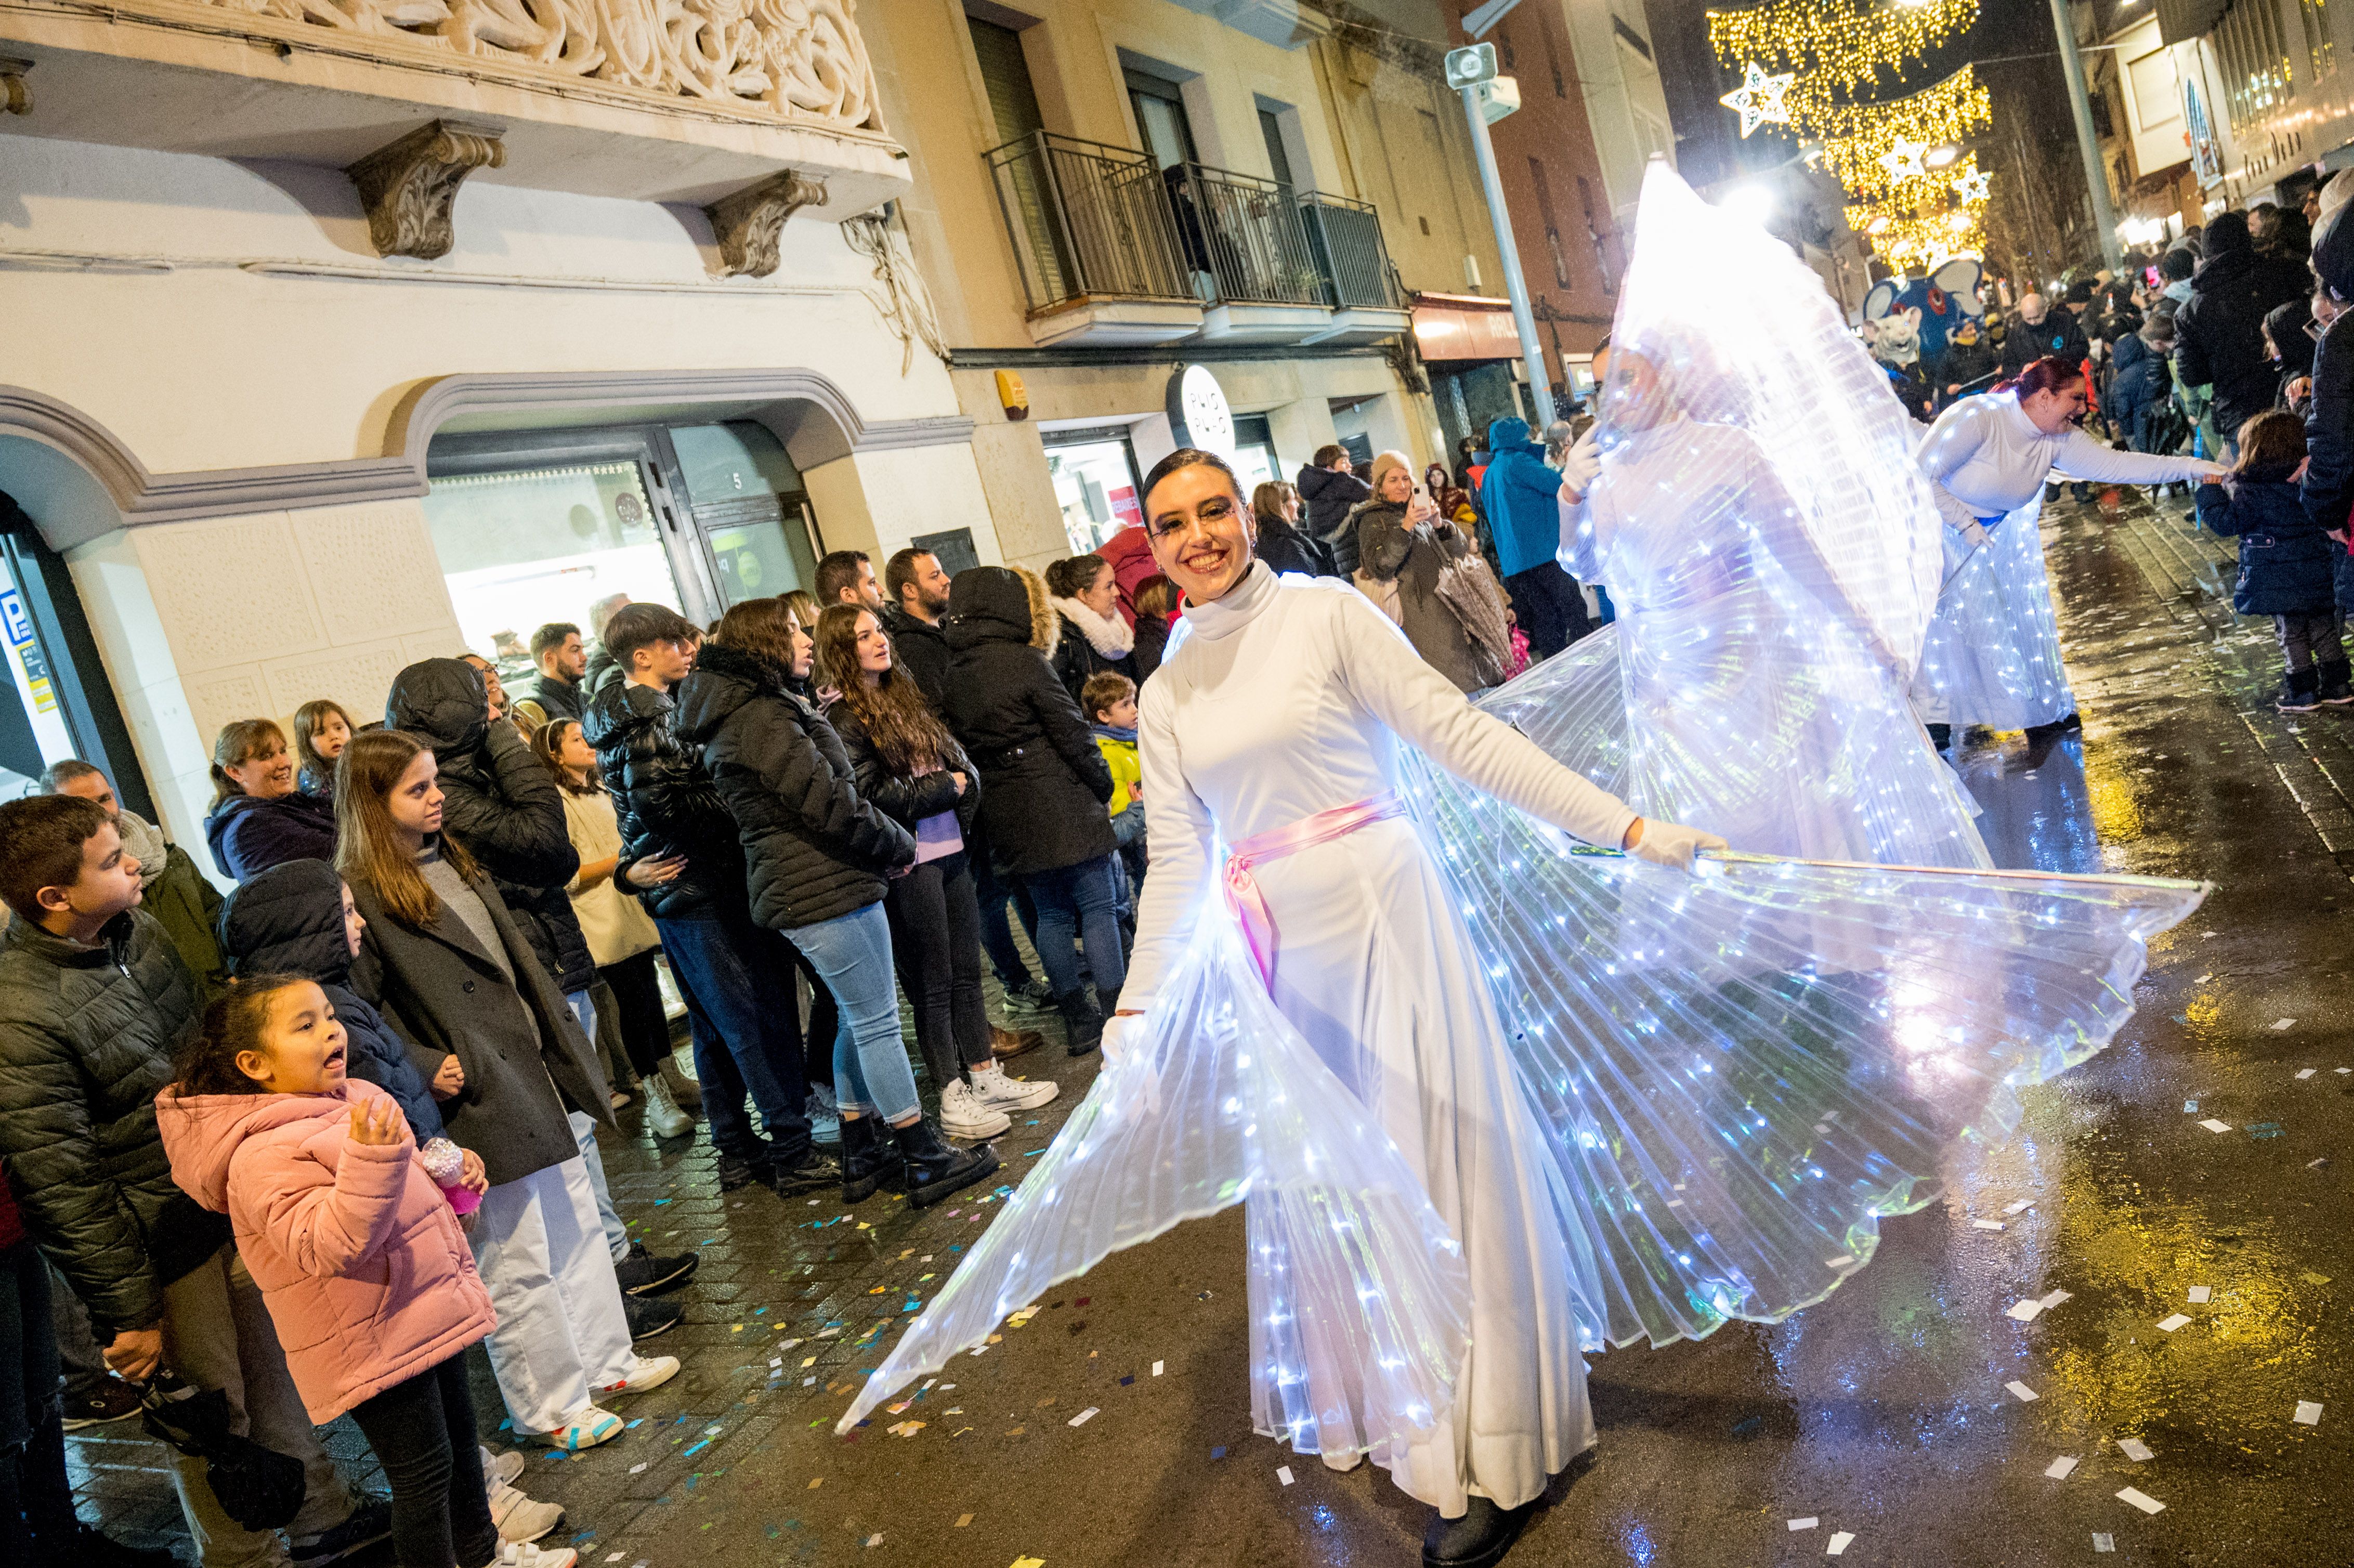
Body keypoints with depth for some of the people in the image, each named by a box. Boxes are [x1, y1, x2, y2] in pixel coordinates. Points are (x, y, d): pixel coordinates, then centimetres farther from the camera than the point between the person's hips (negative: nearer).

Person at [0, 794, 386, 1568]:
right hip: (162, 1249, -7)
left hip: (236, 1204, 8)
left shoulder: (138, 929, -1)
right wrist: (125, 1313, -15)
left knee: (275, 1367, 23)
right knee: (211, 1419, 11)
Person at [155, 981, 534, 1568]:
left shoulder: (353, 1099, 5)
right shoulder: (265, 1156, -23)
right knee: (424, 1469, 1)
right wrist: (371, 1157, -43)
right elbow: (327, 1245, -34)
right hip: (374, 1342, -9)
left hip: (427, 1314, 9)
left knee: (459, 1437, 24)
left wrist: (450, 1177, 5)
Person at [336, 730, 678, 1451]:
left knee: (577, 1223, 17)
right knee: (518, 1262, 3)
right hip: (476, 1102, -8)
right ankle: (551, 1406, 19)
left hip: (533, 1075, 8)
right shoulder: (361, 898, -14)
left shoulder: (454, 860, 11)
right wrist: (424, 1071, -21)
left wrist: (565, 1051, 17)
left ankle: (605, 1363, 33)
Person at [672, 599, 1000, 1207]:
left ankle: (862, 1157, 26)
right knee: (878, 1022, -2)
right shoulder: (761, 718, -17)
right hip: (826, 889, -10)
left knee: (858, 1020, 17)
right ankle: (925, 1160, 7)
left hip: (800, 888, 10)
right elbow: (830, 804, -19)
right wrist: (900, 844, -6)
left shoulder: (745, 712, 16)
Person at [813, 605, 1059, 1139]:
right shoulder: (843, 720, -10)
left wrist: (964, 786, -2)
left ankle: (987, 1078, 24)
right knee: (933, 984, 1)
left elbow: (959, 760, 19)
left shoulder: (905, 695, 15)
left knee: (967, 971, 13)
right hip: (908, 865, -7)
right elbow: (874, 795, -17)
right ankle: (952, 1099, 11)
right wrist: (944, 787, -8)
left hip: (949, 849, 7)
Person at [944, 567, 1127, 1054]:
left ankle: (1078, 1022, 19)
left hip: (1005, 813, 7)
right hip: (1060, 806, -7)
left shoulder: (952, 674, 6)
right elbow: (1072, 734, -10)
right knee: (1097, 905, 1)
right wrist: (1104, 785, 3)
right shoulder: (1024, 661, -13)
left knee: (1051, 913, 14)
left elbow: (962, 742, 10)